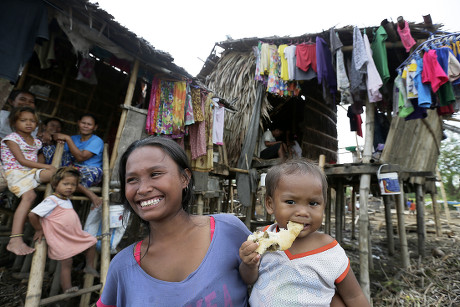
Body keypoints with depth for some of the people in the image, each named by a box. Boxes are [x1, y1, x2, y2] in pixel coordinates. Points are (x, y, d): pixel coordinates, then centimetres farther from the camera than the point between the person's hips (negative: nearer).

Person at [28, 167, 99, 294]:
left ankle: (89, 267, 24)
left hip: (76, 235, 8)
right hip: (61, 239, -8)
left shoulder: (66, 200, 11)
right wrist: (39, 229, -6)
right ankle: (66, 288, 9)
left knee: (92, 242, 8)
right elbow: (32, 214, -17)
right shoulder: (51, 201, -16)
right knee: (66, 262, -4)